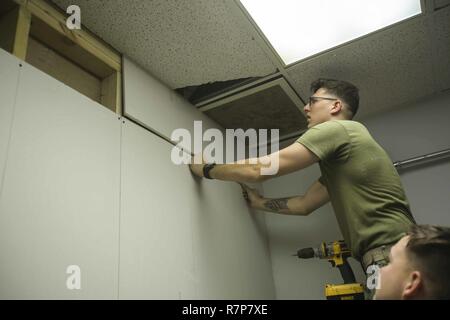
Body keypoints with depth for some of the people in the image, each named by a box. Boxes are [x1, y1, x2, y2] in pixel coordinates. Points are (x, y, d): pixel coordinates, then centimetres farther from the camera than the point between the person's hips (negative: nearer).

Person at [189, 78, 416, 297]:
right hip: (386, 257, 9)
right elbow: (304, 204, 28)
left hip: (392, 255, -9)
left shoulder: (338, 129, -7)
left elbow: (258, 170, -9)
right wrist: (258, 202, 35)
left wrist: (205, 169, 4)